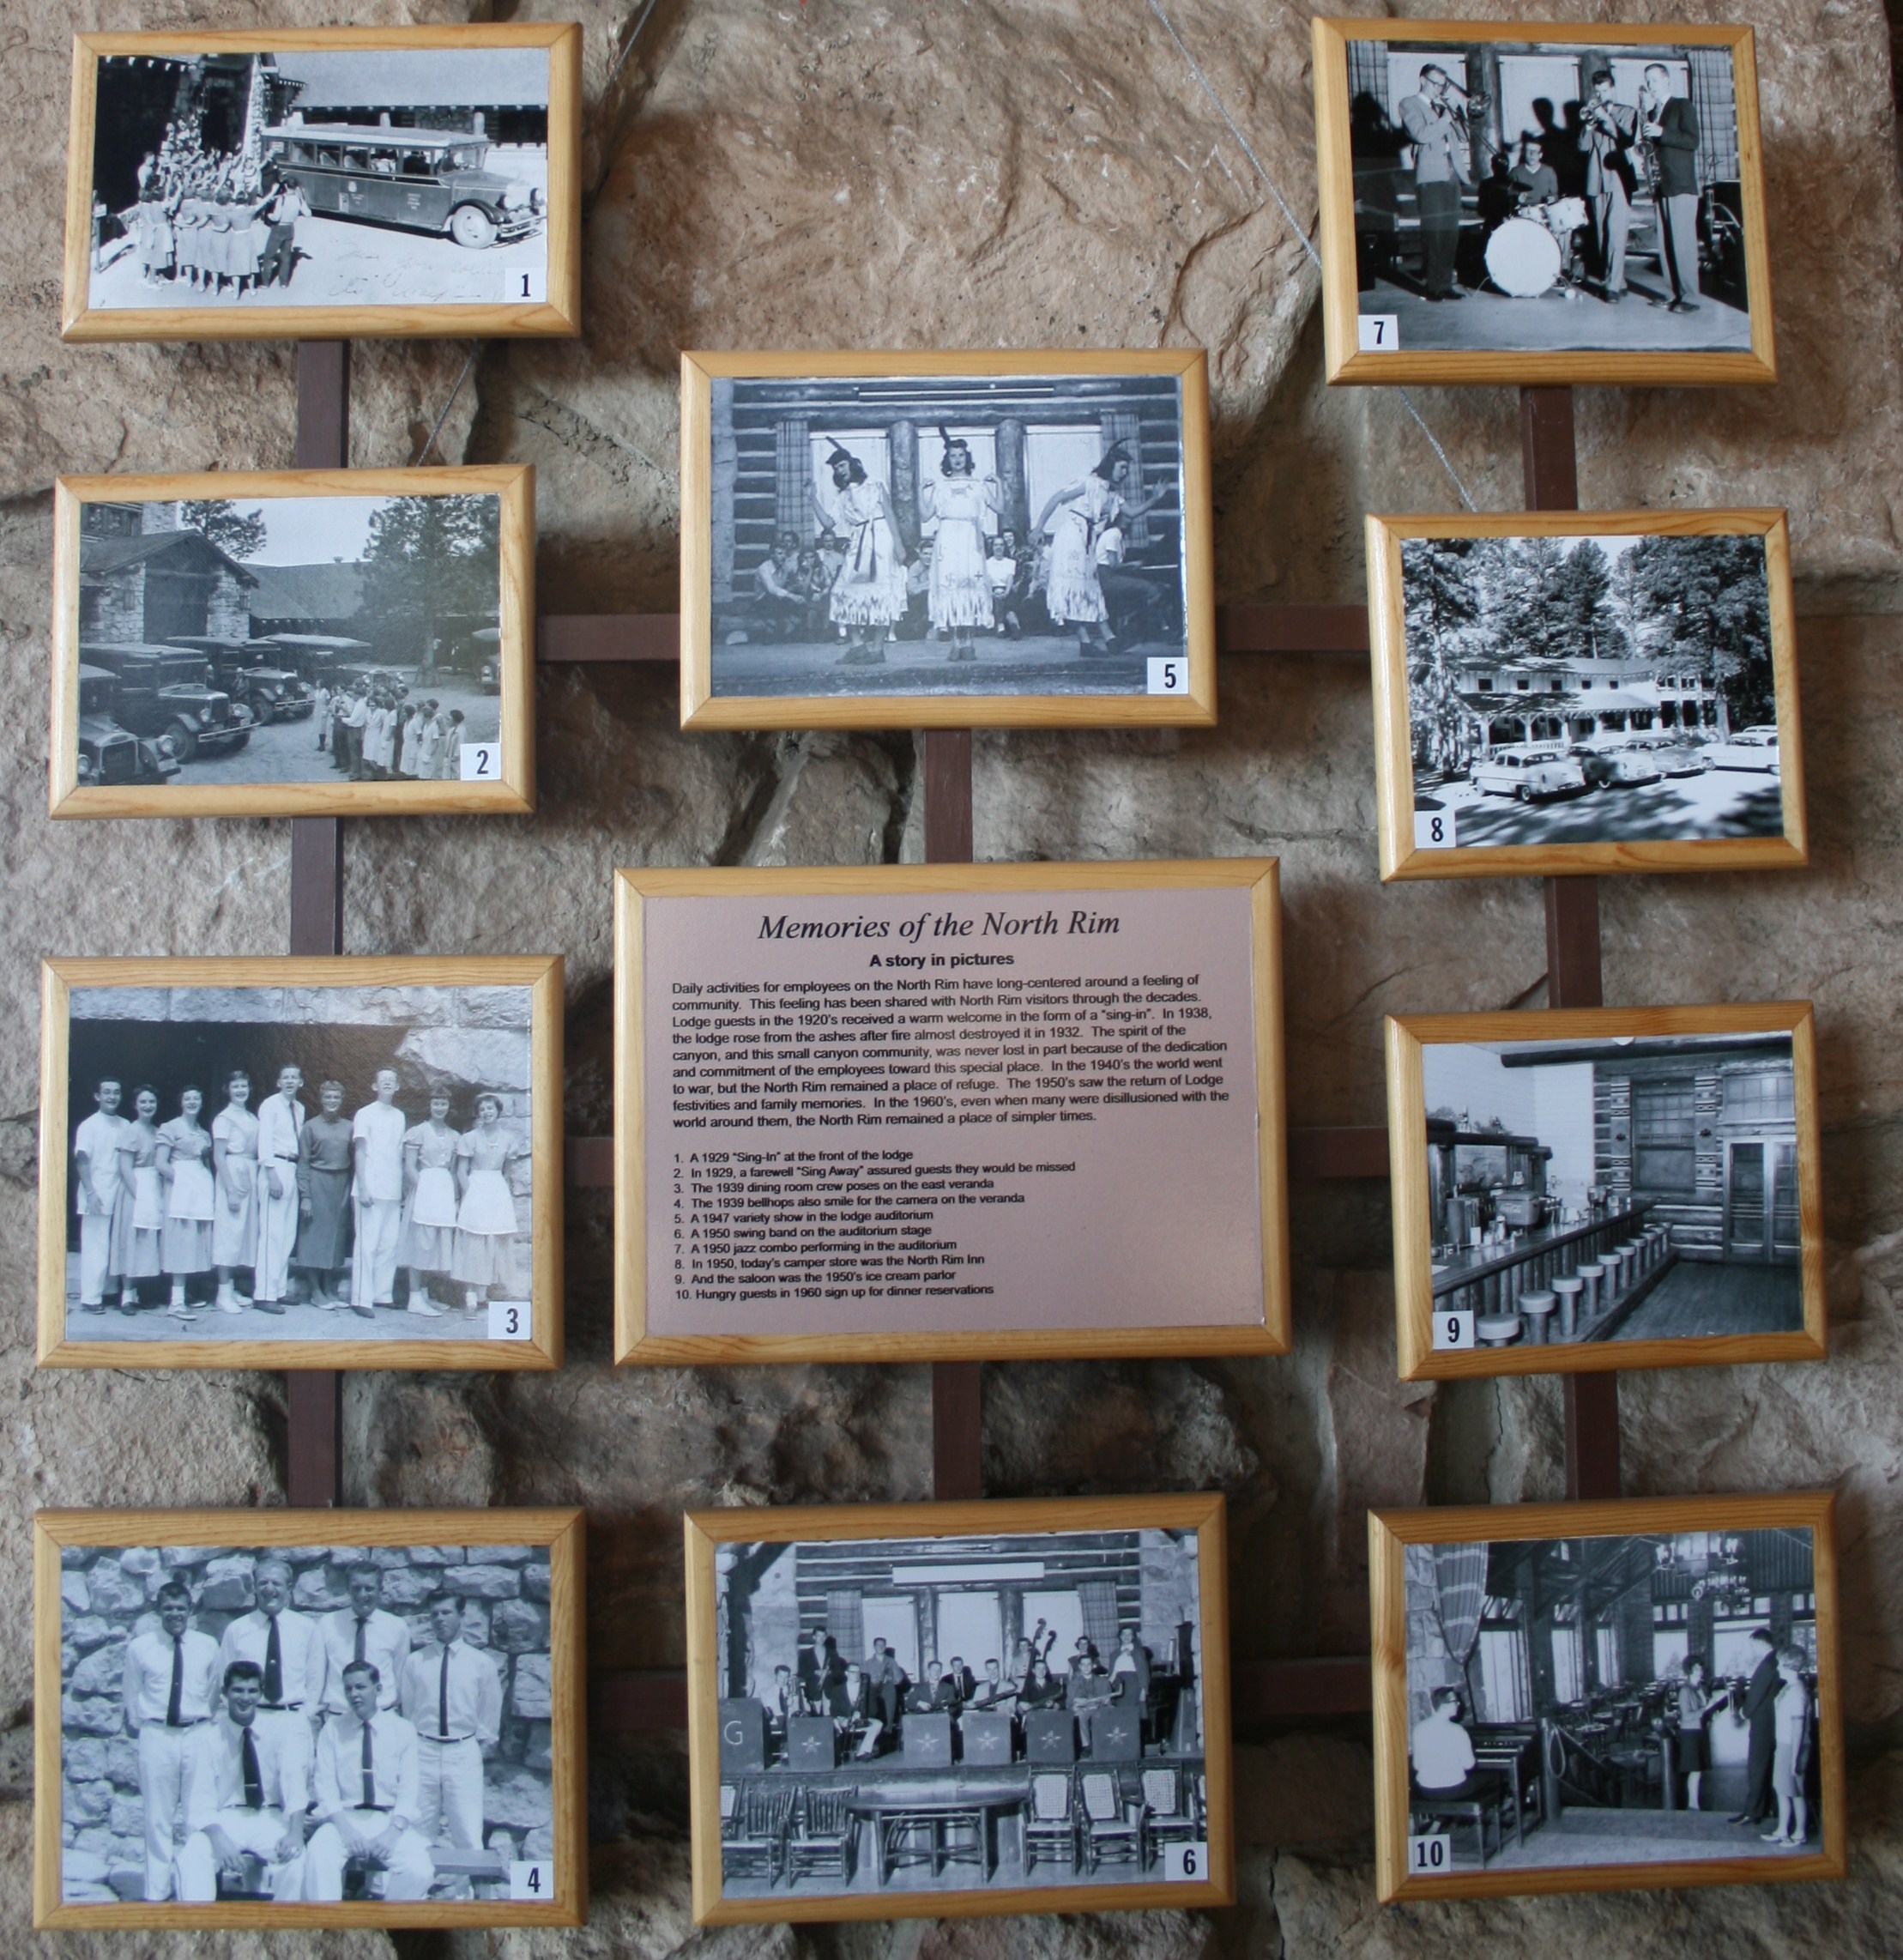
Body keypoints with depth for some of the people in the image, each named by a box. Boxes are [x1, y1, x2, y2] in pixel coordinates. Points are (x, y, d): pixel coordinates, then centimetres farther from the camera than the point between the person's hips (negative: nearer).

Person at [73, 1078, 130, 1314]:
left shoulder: (125, 1126, 10)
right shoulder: (89, 1126, -1)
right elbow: (82, 1162, -6)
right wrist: (91, 1193, -14)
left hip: (119, 1195, 4)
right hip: (97, 1197, -4)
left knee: (116, 1247, 3)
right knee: (95, 1247, -3)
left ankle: (109, 1291, 12)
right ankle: (90, 1299, 2)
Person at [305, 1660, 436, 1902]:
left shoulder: (403, 1730, 6)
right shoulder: (333, 1729, 9)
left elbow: (410, 1789, 2)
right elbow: (325, 1785, 1)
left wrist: (394, 1830, -16)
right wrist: (344, 1826, -16)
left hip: (391, 1820, 0)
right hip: (344, 1818, 1)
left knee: (419, 1871, -27)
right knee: (318, 1855, -33)